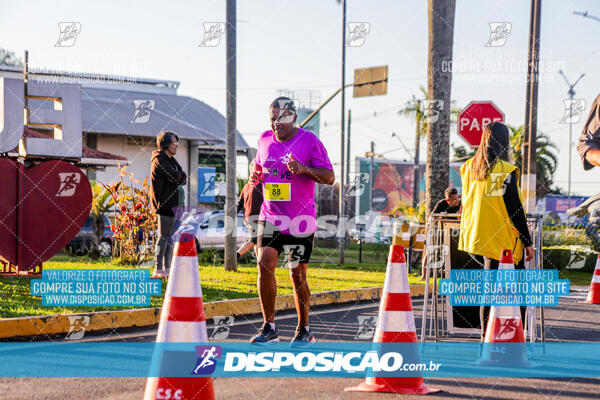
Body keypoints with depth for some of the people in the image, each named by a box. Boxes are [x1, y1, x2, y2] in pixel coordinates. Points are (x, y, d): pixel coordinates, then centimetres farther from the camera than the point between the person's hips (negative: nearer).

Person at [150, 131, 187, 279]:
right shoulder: (159, 160, -11)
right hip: (164, 202, -9)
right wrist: (182, 177, 1)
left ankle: (167, 268, 14)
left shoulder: (170, 160, 19)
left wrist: (180, 177, -10)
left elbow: (183, 177, 10)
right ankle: (158, 269, -7)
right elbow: (176, 177, -19)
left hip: (172, 203, 9)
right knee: (164, 236, -9)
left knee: (170, 236, 10)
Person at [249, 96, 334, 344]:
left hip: (300, 218, -3)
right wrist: (255, 176, 1)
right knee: (265, 263, -13)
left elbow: (329, 177, -7)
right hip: (270, 215, 3)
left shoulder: (309, 140, -6)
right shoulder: (265, 140, 7)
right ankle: (269, 327, -5)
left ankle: (304, 329, 17)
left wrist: (305, 169, -24)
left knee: (298, 275, 1)